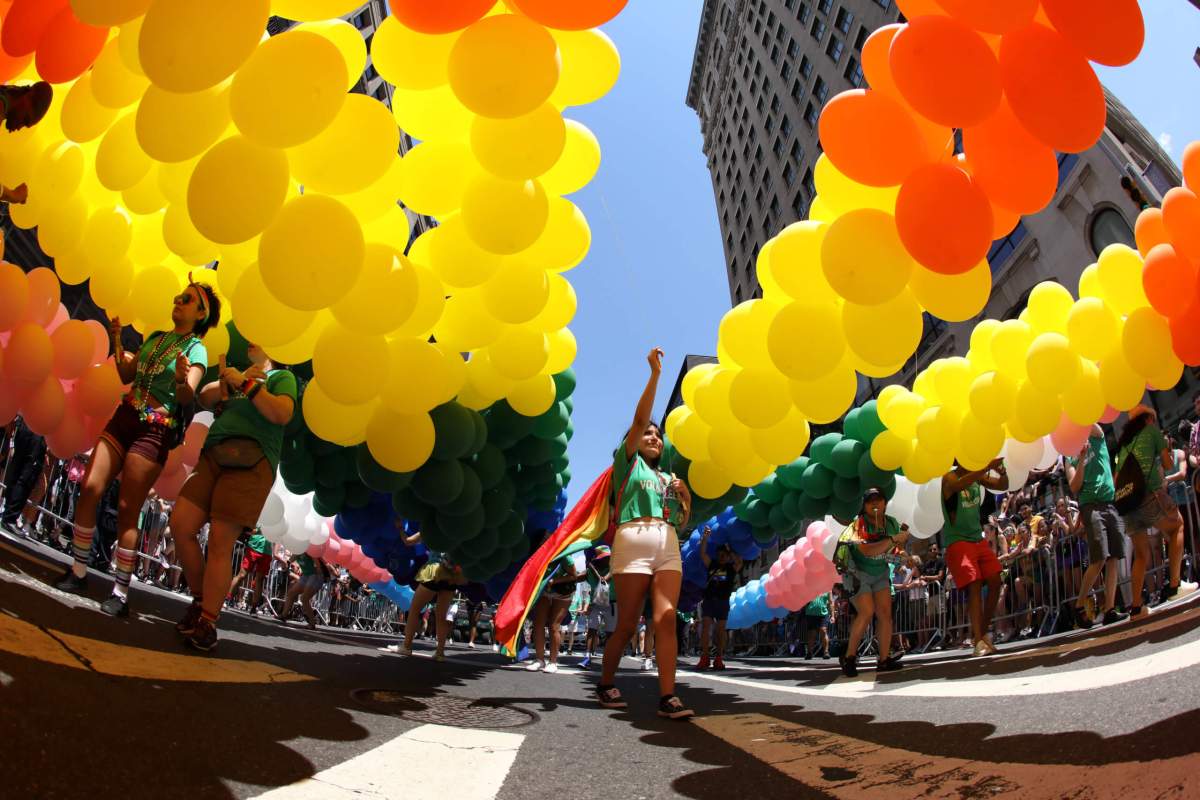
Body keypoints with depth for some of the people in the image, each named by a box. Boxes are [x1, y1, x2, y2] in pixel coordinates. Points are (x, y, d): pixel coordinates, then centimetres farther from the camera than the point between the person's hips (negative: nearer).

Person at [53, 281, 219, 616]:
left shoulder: (196, 349, -5)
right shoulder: (155, 337, 14)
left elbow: (187, 398, -17)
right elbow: (126, 375, 18)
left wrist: (182, 379, -39)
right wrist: (117, 342, 6)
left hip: (155, 431, -6)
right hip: (124, 417, 6)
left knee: (127, 510, -6)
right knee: (89, 489, -4)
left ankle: (121, 594, 1)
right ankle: (78, 573, 9)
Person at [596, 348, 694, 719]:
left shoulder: (668, 478, 27)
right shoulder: (628, 461, 14)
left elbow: (683, 523, 24)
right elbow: (639, 419, 1)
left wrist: (686, 498, 6)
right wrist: (654, 374, -3)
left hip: (669, 544, 4)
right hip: (633, 540, -4)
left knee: (666, 619, -10)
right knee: (627, 625, -3)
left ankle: (667, 697, -13)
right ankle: (605, 684, 17)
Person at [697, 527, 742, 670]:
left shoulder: (732, 568, 9)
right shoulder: (712, 565, 13)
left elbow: (739, 561, -10)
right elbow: (702, 553, 2)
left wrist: (729, 550, 1)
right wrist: (705, 538, -10)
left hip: (723, 601, -1)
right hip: (708, 599, 1)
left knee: (720, 629, 0)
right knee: (705, 626, -10)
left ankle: (719, 658, 2)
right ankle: (704, 657, -14)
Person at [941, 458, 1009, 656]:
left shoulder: (977, 476, 7)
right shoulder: (949, 478, -12)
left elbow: (1003, 486, 10)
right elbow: (959, 485, -35)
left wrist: (1003, 472, -14)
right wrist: (987, 467, -47)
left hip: (978, 538, 7)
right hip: (957, 540, -7)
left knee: (995, 582, -1)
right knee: (975, 586, -17)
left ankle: (983, 632, 13)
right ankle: (978, 641, -19)